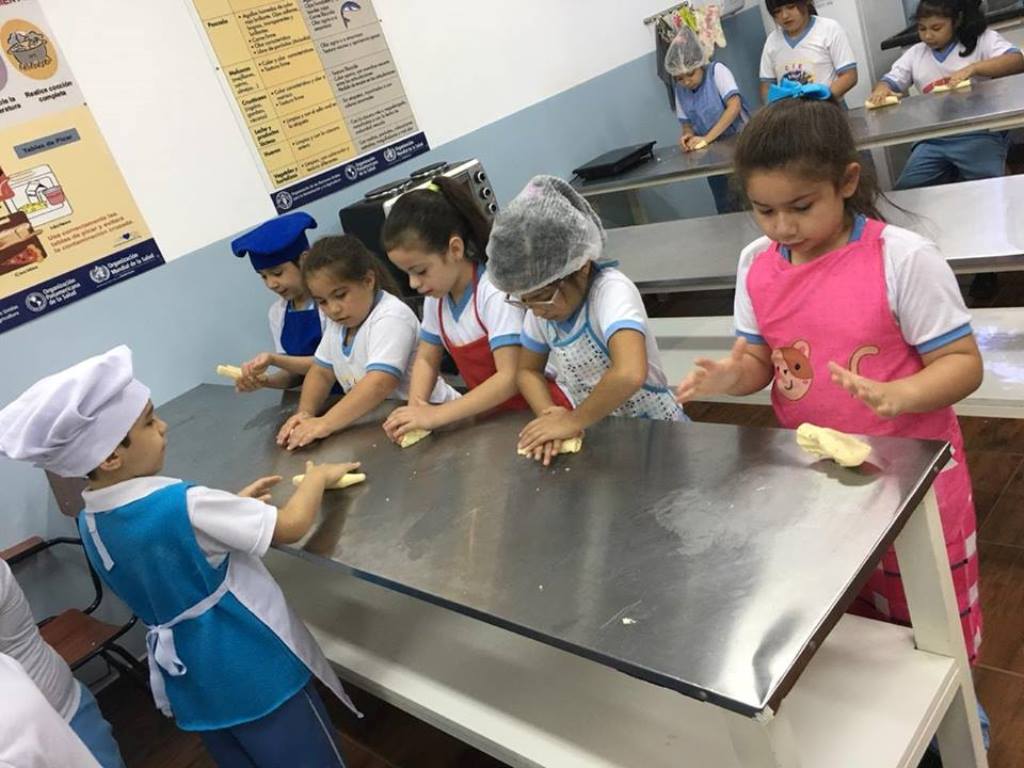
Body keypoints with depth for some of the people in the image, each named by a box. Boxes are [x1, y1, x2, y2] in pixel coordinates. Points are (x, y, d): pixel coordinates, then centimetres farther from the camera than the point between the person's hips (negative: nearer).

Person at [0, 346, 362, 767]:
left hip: (191, 681, 8)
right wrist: (319, 476, -1)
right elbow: (292, 525, -18)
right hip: (253, 671, -7)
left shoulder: (91, 523, -2)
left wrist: (232, 506, 10)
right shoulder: (183, 505, -28)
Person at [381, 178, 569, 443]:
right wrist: (415, 409, -8)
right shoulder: (436, 298, 1)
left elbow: (511, 378, -24)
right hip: (494, 417, 6)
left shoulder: (494, 292, -19)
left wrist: (435, 415, -26)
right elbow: (426, 359, 10)